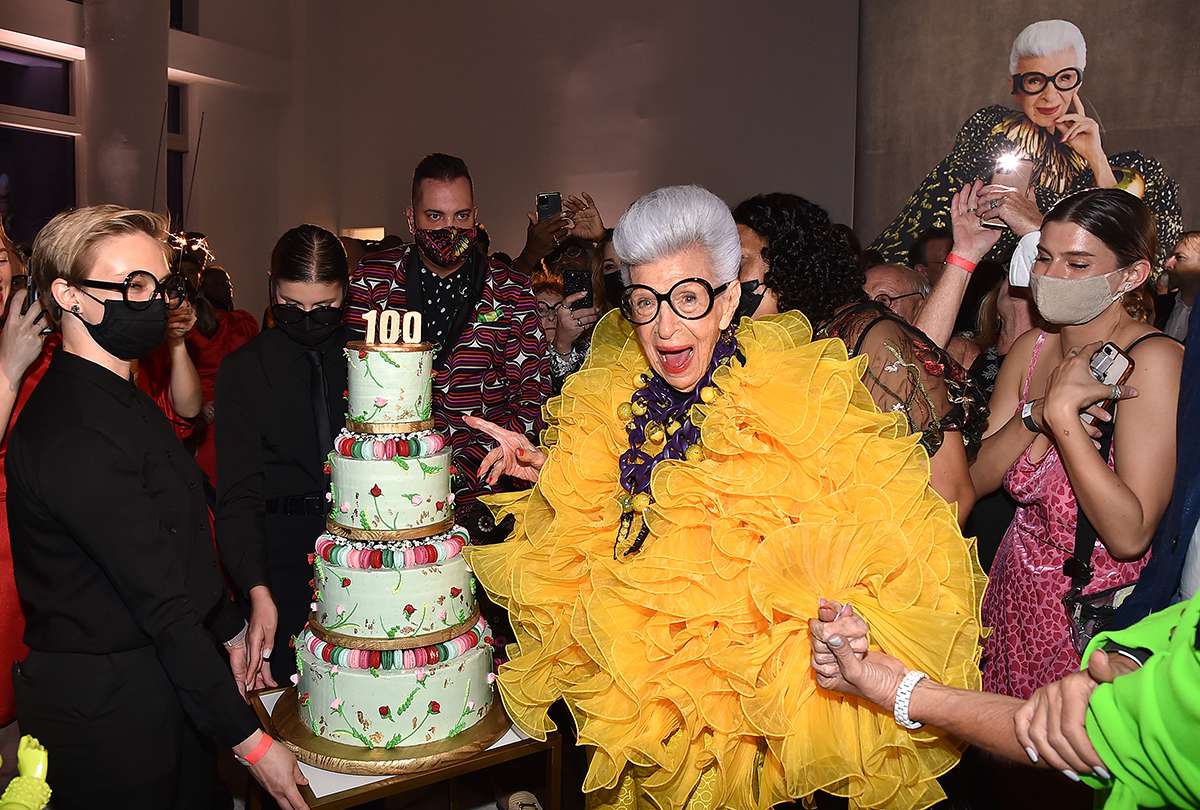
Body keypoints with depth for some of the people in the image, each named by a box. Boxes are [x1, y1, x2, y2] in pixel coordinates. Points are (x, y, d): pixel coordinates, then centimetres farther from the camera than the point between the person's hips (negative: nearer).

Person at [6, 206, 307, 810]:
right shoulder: (76, 433, -25)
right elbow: (162, 603, -24)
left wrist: (230, 631, 18)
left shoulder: (118, 399, 8)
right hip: (107, 711, -9)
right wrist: (250, 740, -20)